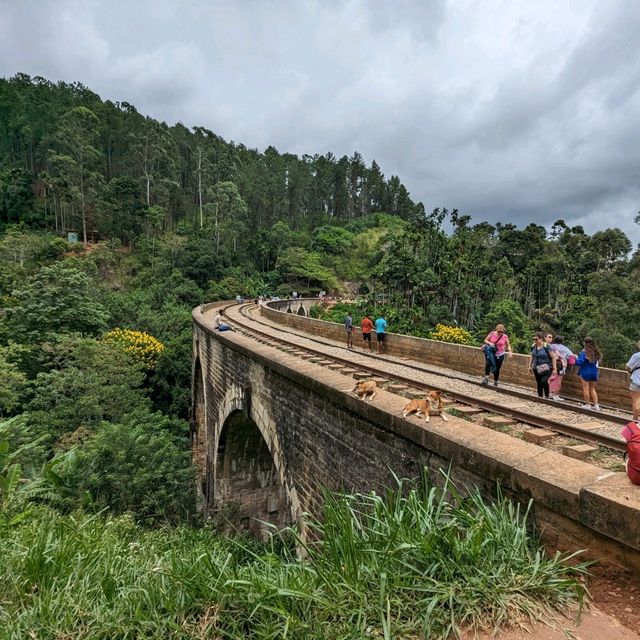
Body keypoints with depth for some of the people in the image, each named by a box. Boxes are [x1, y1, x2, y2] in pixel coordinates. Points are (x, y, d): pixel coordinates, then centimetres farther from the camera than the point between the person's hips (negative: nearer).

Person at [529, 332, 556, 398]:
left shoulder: (547, 347, -15)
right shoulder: (533, 346, 2)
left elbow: (553, 357, -12)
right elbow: (532, 357, 17)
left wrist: (554, 368, -13)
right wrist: (530, 365, 16)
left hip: (546, 368, -6)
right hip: (536, 368, 6)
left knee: (544, 381, -22)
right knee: (538, 383, 12)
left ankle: (547, 396, -7)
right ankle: (540, 396, 24)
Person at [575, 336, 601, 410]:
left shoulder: (584, 352, -15)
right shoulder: (596, 352, 3)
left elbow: (580, 362, -19)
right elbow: (598, 362, 12)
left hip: (585, 372, -6)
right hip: (594, 373, 6)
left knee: (586, 388, 4)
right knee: (592, 389, 15)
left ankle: (587, 404, 8)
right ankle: (596, 405, 13)